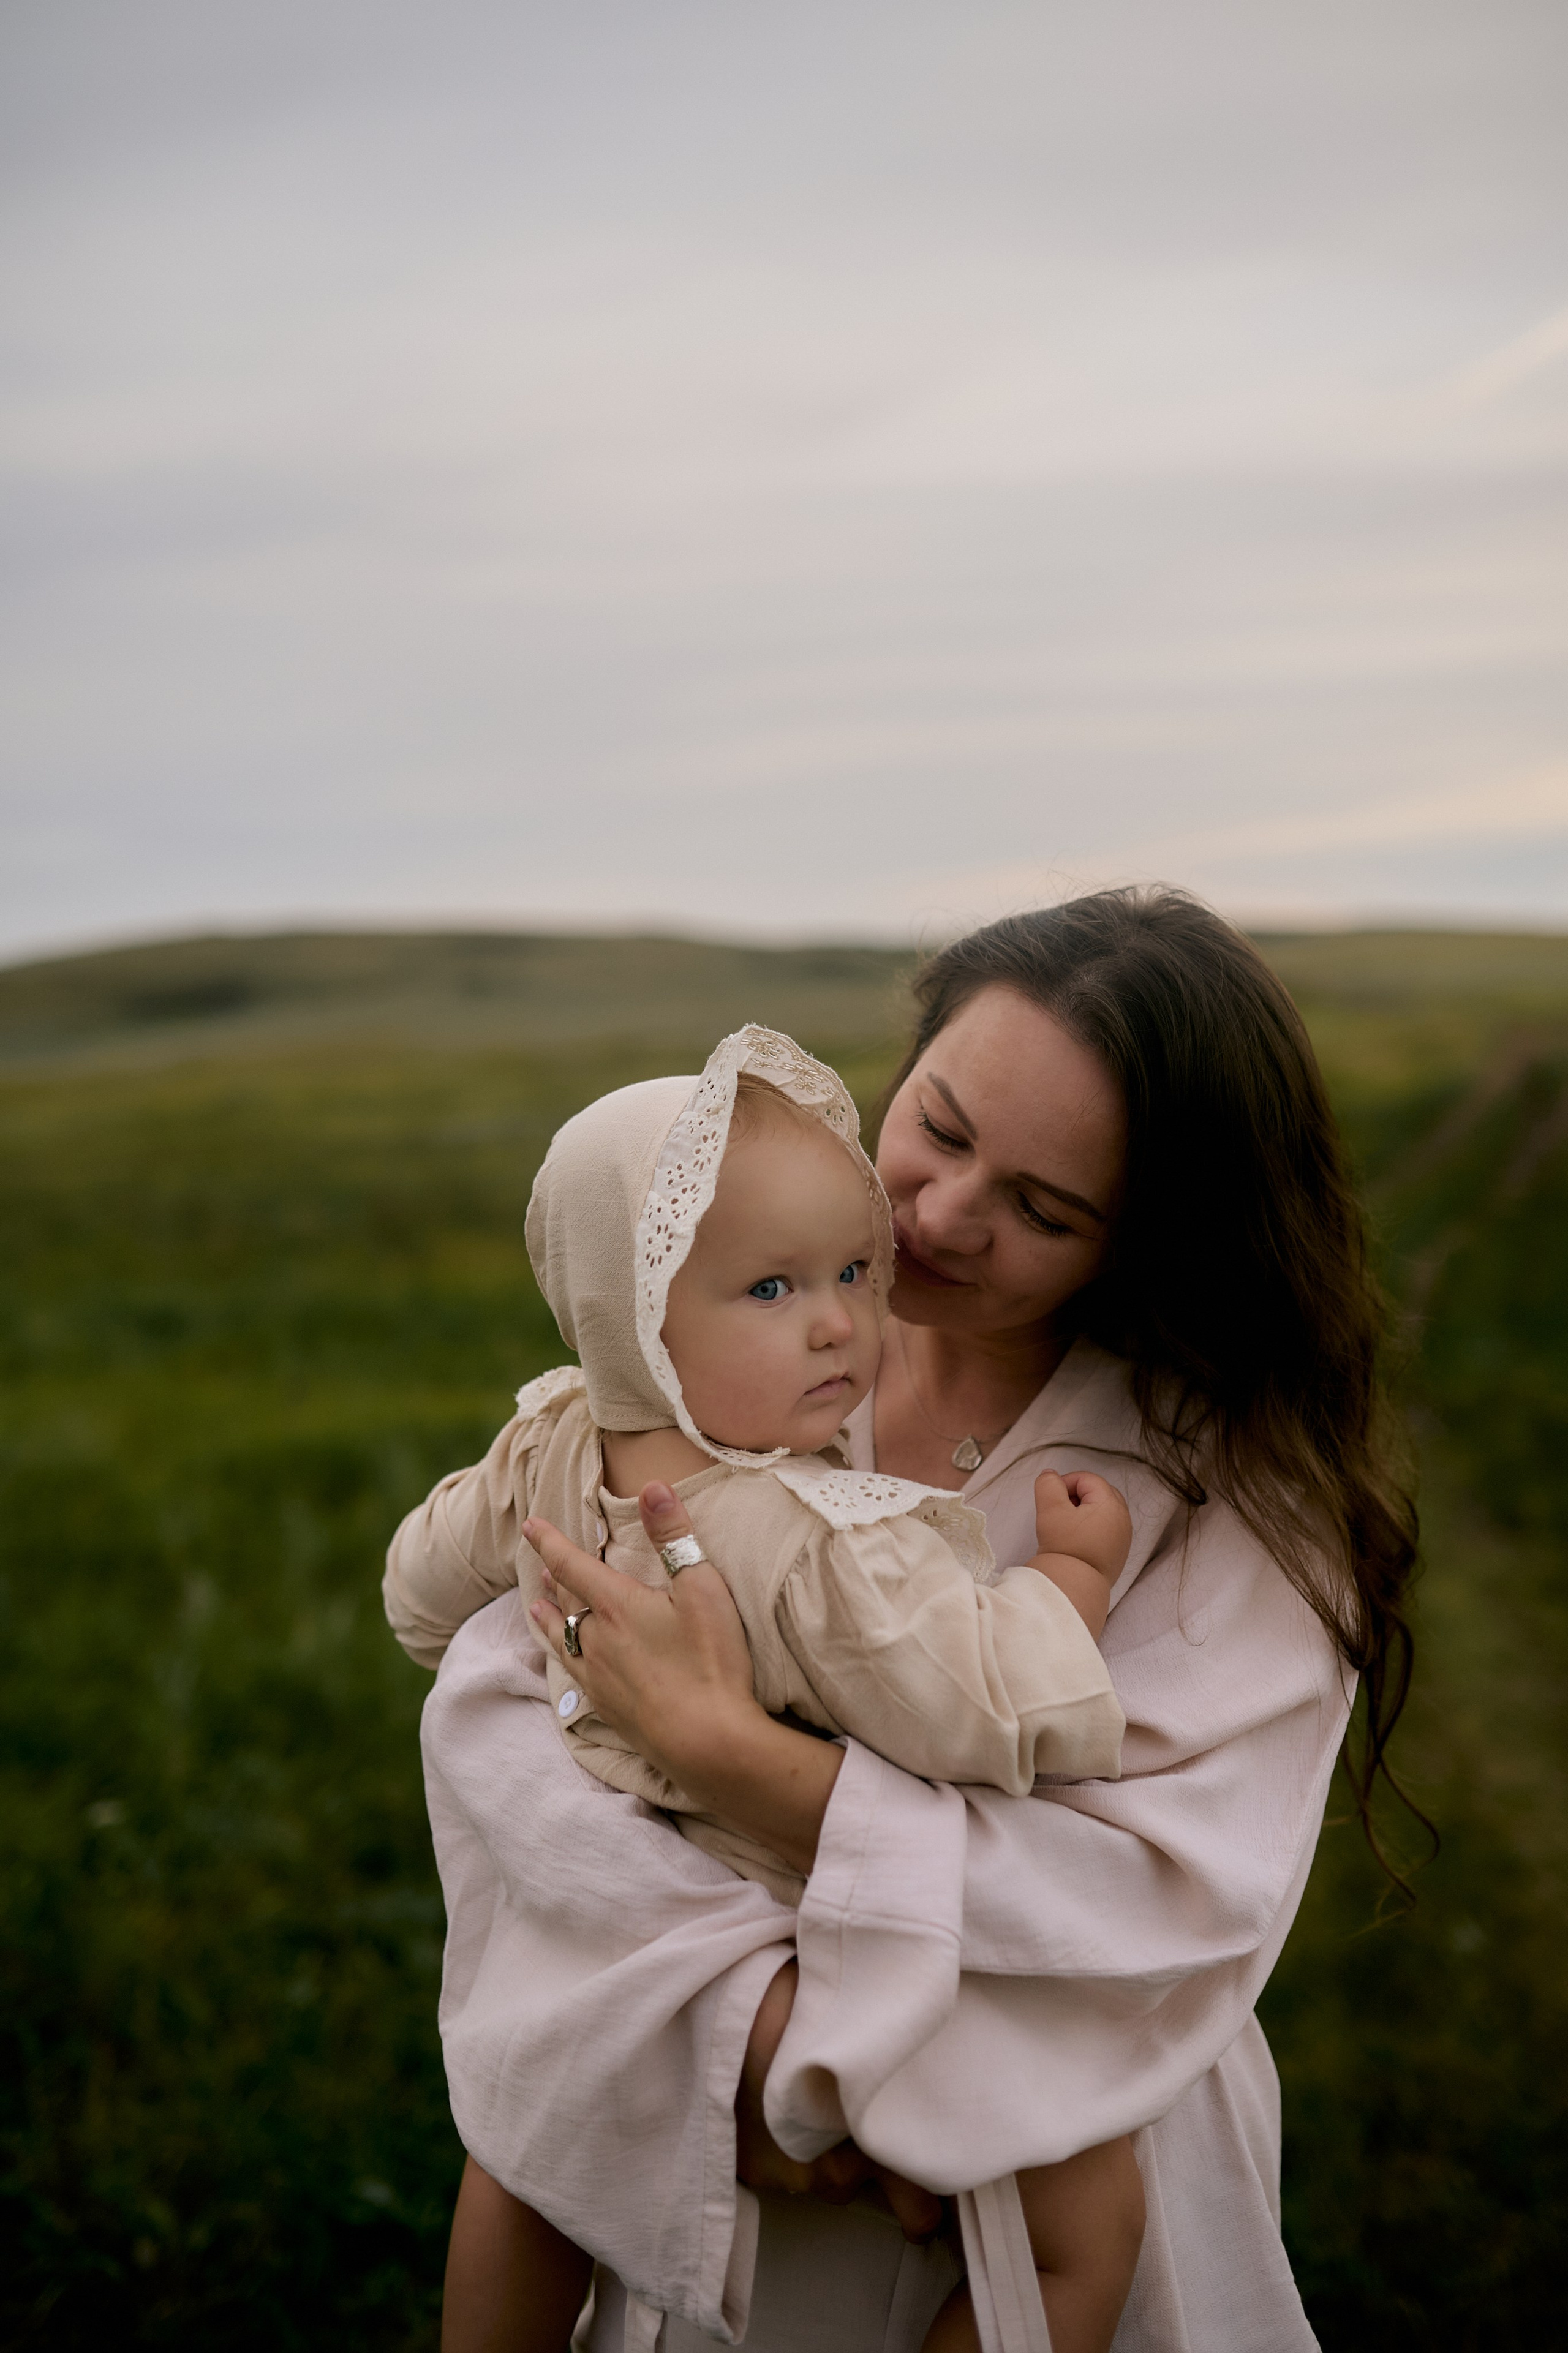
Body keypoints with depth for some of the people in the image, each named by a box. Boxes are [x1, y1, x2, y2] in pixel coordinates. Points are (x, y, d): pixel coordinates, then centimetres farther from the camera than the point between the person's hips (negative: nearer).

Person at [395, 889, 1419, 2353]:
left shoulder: (1237, 1487, -19)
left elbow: (1177, 1903, -28)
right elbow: (489, 1701, -17)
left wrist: (724, 1748, -34)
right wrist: (741, 2002, -30)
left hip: (1055, 2216, -2)